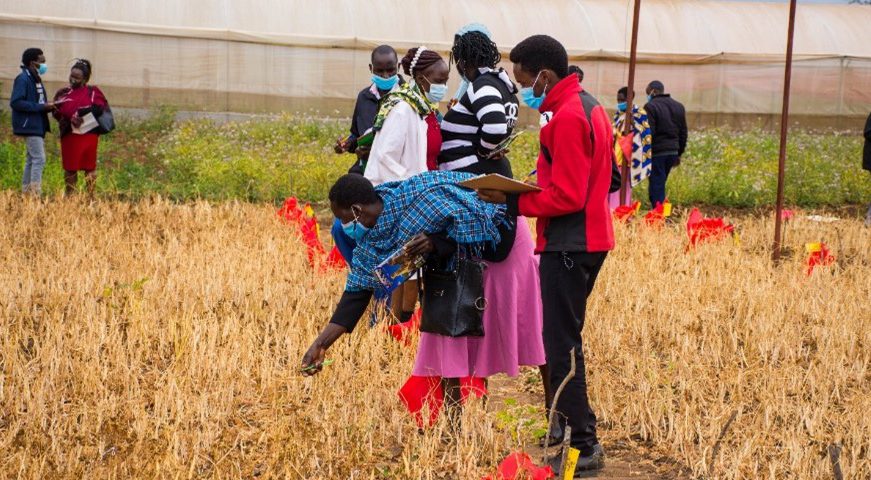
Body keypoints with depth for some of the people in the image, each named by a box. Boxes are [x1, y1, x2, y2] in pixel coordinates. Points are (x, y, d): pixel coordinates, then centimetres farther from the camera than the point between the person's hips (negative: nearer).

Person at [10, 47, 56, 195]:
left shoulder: (35, 79, 14)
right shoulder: (23, 79, -14)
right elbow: (16, 102, -21)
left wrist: (48, 106, 0)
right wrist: (41, 107, -21)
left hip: (37, 126, 10)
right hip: (29, 126, -10)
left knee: (32, 160, 12)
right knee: (39, 159, -13)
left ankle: (26, 193, 18)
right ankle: (35, 193, -13)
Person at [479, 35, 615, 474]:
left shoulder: (567, 117, -18)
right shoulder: (589, 106, 14)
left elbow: (566, 197, -22)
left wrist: (512, 200, -15)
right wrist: (526, 193, 9)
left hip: (568, 245, -10)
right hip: (588, 237, 10)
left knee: (562, 344, -7)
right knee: (564, 338, 16)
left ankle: (584, 446, -6)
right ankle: (564, 423, 23)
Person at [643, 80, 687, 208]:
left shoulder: (651, 107, -10)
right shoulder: (679, 107, 14)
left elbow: (648, 133, -16)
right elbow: (683, 133, 17)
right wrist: (679, 153, 23)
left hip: (657, 152, -7)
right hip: (673, 151, 7)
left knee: (656, 187, -3)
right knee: (660, 184, 16)